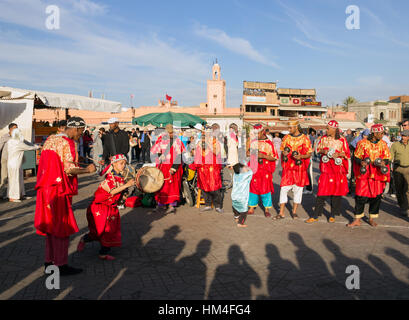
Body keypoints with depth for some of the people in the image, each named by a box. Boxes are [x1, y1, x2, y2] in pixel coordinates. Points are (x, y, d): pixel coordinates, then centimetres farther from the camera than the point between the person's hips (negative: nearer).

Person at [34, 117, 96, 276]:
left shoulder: (50, 139, 14)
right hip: (59, 190, -9)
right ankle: (61, 265, 7)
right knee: (62, 226, -1)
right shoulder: (67, 143, -13)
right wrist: (88, 170, -6)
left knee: (51, 225, 16)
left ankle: (49, 261, 25)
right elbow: (69, 169, -20)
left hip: (46, 188, 9)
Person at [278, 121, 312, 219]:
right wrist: (284, 153, -8)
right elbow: (282, 151, 15)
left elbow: (309, 154, 2)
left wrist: (301, 156, -17)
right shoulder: (286, 138, 8)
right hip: (288, 167, 2)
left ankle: (294, 211, 20)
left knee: (298, 189, 5)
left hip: (300, 168, -1)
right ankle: (281, 213, 3)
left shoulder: (305, 139, 0)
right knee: (284, 189, -3)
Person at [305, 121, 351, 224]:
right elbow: (318, 149, 14)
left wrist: (338, 154, -16)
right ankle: (315, 216, 4)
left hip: (338, 169, -1)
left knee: (336, 192, 5)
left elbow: (347, 154, 2)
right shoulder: (324, 139, 6)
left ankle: (333, 215, 19)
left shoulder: (342, 140, -1)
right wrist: (323, 151, -7)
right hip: (326, 168, 1)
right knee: (322, 192, -2)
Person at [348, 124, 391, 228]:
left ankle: (372, 219, 22)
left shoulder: (383, 144, 7)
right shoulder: (362, 143, -1)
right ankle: (357, 220, 8)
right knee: (360, 196, -4)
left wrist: (384, 162, -13)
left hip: (378, 174, 3)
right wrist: (361, 162, -18)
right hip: (364, 173, -3)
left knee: (376, 196, 6)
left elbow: (387, 158, 9)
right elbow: (357, 157, 4)